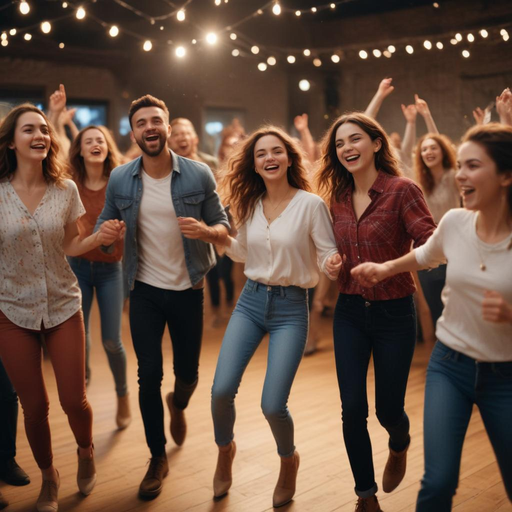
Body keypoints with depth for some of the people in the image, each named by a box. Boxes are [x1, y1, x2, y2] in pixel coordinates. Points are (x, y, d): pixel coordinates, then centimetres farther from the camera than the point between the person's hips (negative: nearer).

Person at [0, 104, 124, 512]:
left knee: (74, 401, 3)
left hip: (63, 306, 1)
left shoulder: (65, 189, -3)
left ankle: (86, 452, 38)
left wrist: (100, 237, -12)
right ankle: (48, 475, 36)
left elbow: (69, 246, 6)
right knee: (34, 405, 9)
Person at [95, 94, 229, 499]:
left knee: (188, 372, 12)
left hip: (188, 289, 0)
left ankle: (178, 405, 50)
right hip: (145, 291, 1)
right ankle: (158, 458, 22)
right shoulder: (119, 180, -4)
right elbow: (103, 229, 3)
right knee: (149, 375, 3)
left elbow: (224, 228, -4)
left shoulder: (198, 175, -8)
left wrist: (206, 230, -26)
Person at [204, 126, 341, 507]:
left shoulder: (311, 204, -10)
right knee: (222, 390, -8)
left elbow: (328, 255, -7)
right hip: (251, 301, 4)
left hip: (291, 307, -4)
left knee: (273, 405, -8)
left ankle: (289, 461, 26)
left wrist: (332, 265, -29)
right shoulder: (249, 205, 5)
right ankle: (225, 450, 24)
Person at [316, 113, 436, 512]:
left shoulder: (402, 190, -12)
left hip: (393, 313, -3)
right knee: (353, 409, 2)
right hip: (350, 312, 4)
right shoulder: (338, 197, 4)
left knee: (388, 408, 9)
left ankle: (399, 447, 47)